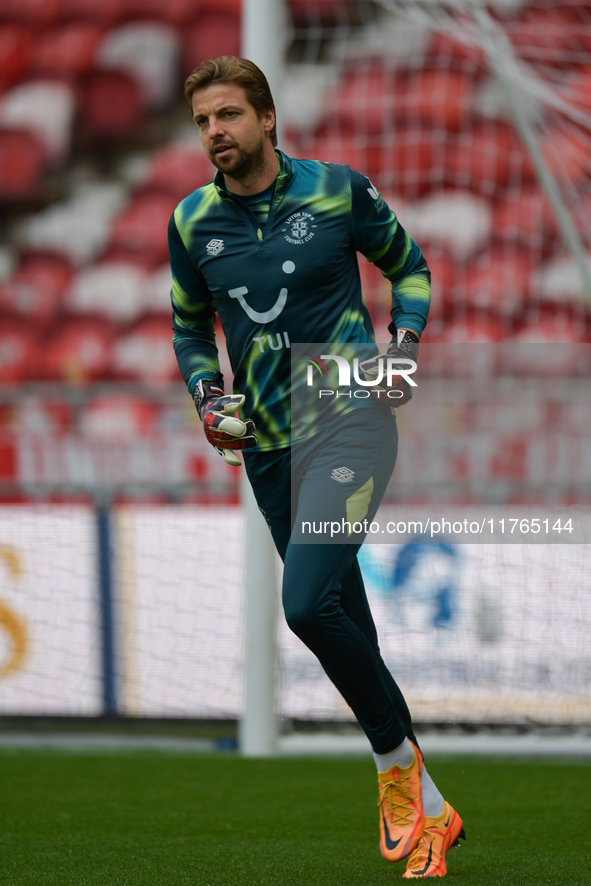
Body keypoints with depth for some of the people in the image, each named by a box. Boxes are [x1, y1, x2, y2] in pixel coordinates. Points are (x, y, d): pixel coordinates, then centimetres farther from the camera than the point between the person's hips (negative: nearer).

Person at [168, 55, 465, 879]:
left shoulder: (339, 192, -3)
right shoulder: (192, 221, 5)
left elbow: (410, 266, 12)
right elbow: (189, 324, 20)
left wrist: (403, 343, -4)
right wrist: (208, 398, 3)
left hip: (350, 419, -5)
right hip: (266, 449, 5)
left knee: (308, 601, -25)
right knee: (341, 623, 10)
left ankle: (399, 762, -7)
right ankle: (425, 810, 23)